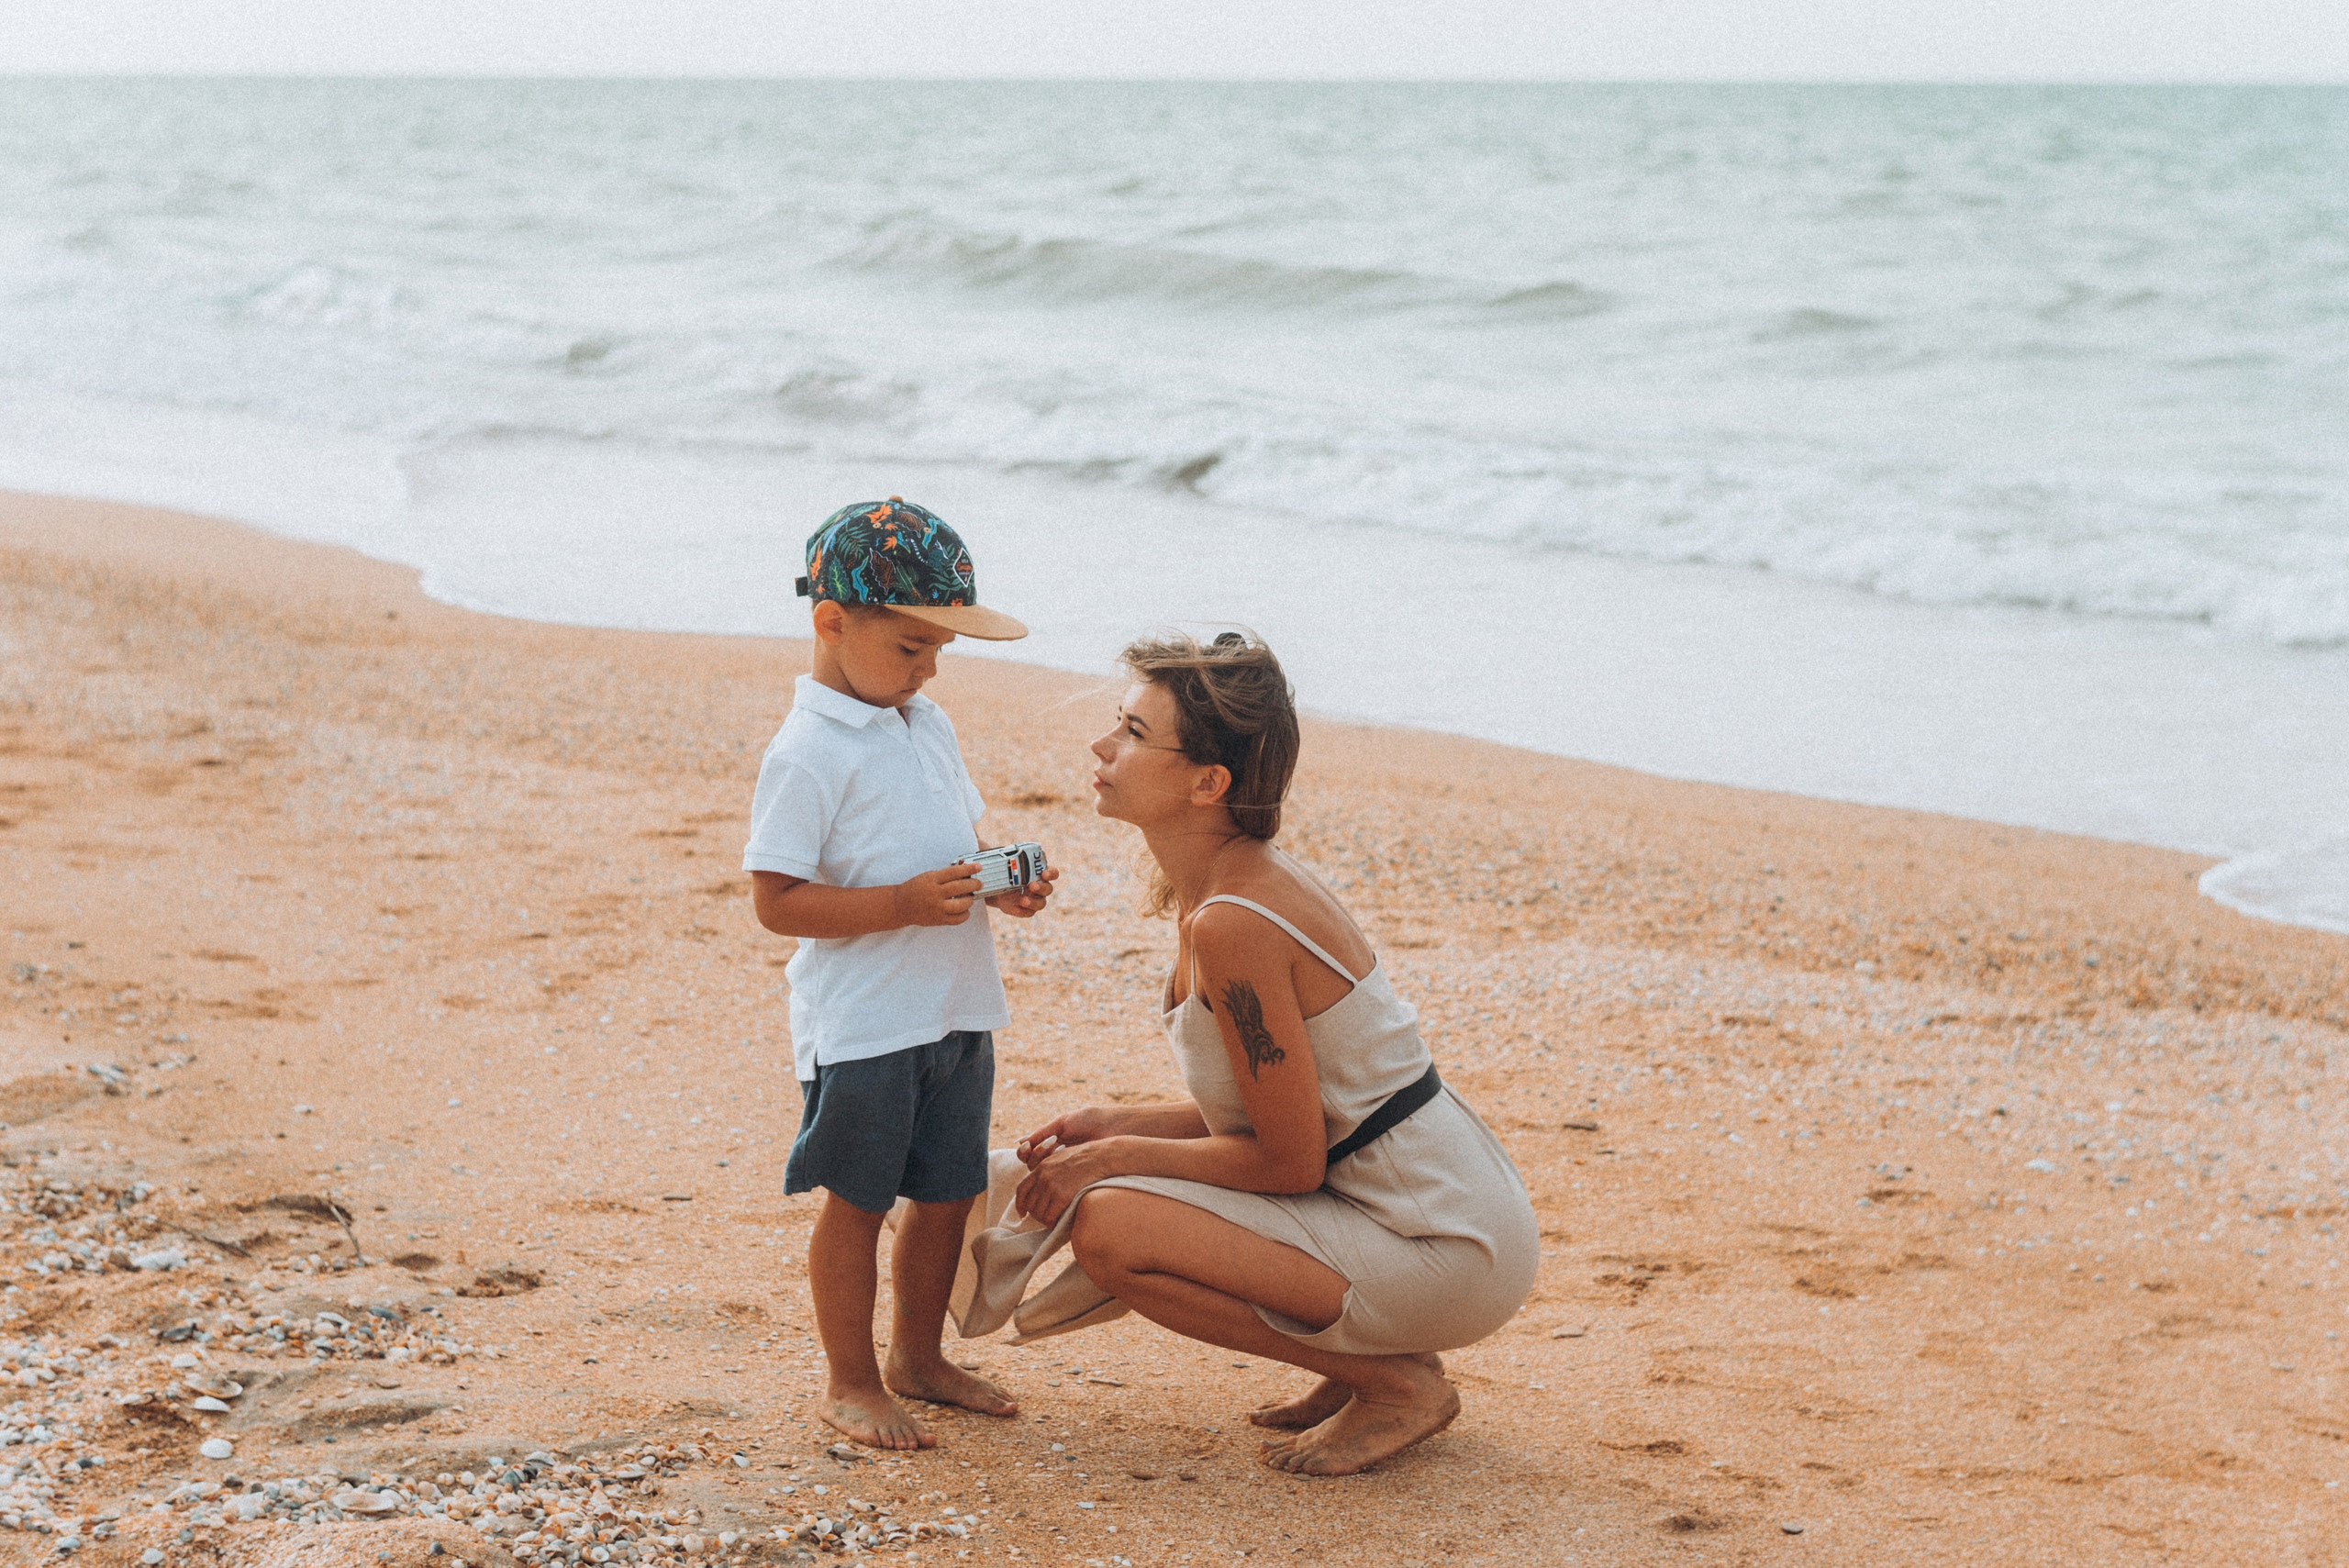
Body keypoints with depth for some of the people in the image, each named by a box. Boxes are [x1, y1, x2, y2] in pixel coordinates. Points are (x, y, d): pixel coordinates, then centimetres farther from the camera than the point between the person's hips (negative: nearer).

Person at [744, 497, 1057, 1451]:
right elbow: (777, 902, -18)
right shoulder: (807, 755, -15)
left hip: (956, 1014, 8)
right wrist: (905, 905, -25)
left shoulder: (931, 728, 10)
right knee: (858, 1202, 4)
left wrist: (1002, 883, 0)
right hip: (861, 1026, -7)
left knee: (946, 1193, 15)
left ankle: (919, 1356, 31)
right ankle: (850, 1382, 17)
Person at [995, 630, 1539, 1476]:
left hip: (1452, 1254, -10)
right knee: (1124, 1183, 16)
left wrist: (1113, 1157, -8)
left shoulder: (1233, 926, -23)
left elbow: (1289, 1162, -18)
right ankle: (1366, 1359, 15)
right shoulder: (1230, 882, 7)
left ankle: (1395, 1383, -3)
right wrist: (1115, 1127, 6)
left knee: (1111, 1227, -18)